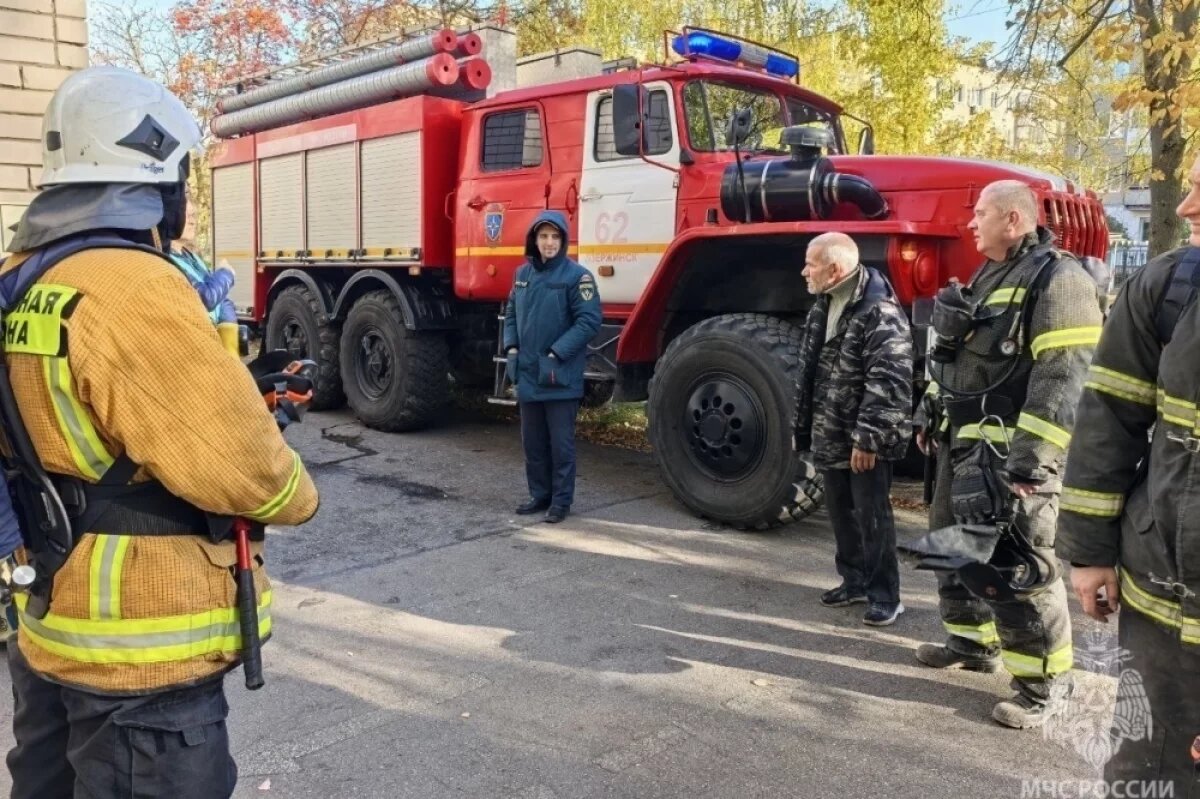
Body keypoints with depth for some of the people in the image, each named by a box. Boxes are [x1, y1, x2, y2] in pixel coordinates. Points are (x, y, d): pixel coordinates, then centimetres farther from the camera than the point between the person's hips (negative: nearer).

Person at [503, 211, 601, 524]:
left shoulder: (576, 275, -11)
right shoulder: (523, 273, 9)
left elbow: (589, 320, -15)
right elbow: (512, 313, 19)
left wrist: (556, 355, -17)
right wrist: (512, 348, 4)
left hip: (561, 378, -6)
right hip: (527, 375, 6)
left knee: (561, 443, 3)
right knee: (533, 442, 14)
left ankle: (561, 501, 14)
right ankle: (539, 494, 28)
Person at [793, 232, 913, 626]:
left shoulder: (879, 312, -18)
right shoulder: (822, 307, 11)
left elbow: (888, 381, -23)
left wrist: (868, 438, -23)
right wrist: (802, 426, 16)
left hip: (866, 440, -8)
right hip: (831, 435, 8)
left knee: (872, 516, 0)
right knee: (840, 513, 16)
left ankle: (884, 595, 14)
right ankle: (854, 580, 31)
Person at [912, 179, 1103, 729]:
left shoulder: (1057, 280, -14)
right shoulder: (988, 277, 16)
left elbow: (1064, 379, -22)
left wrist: (1029, 458, -26)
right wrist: (931, 417, 21)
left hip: (1011, 451, -9)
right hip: (963, 442, 10)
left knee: (1018, 567, -4)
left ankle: (1038, 684, 9)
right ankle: (973, 642, 35)